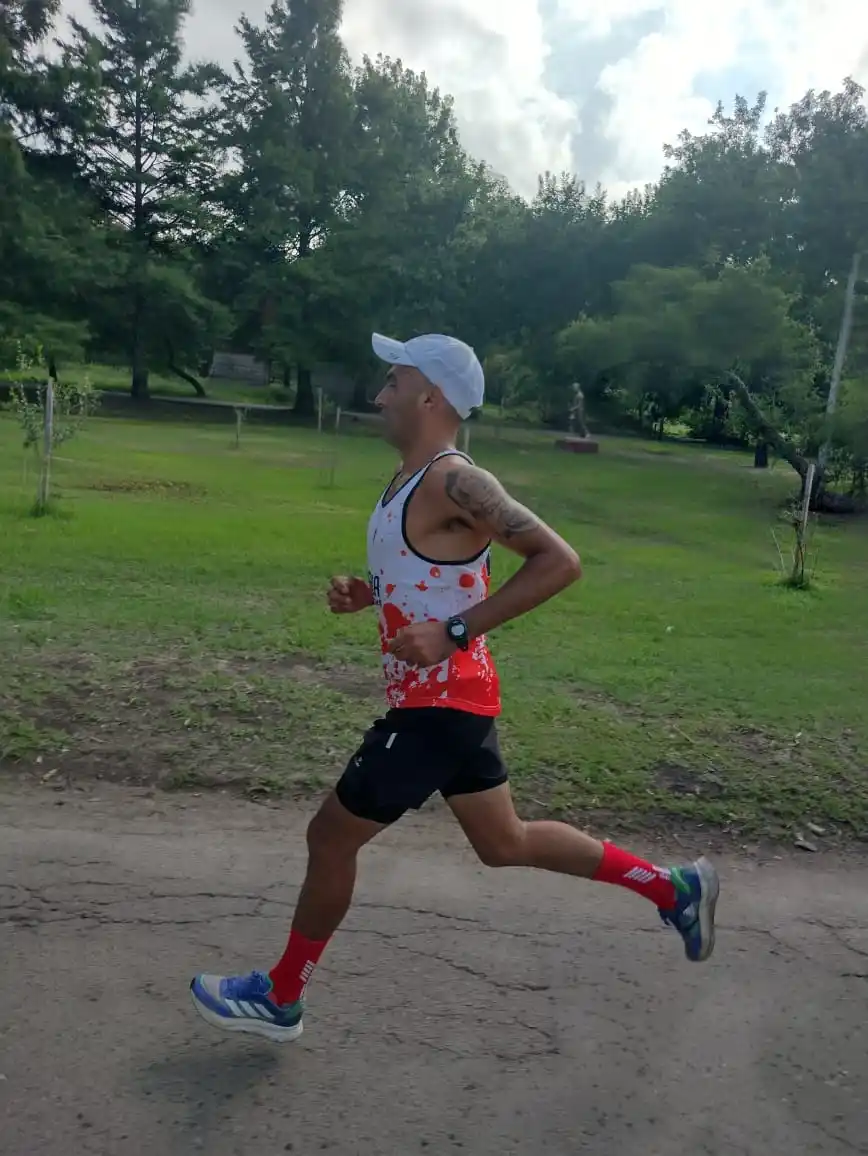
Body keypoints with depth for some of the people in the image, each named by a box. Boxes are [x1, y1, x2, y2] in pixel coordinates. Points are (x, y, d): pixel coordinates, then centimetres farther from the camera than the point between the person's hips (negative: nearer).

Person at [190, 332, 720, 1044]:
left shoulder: (454, 483, -20)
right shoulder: (410, 480, 10)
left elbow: (559, 561, -25)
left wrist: (454, 633, -27)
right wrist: (366, 594, 3)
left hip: (439, 706, -10)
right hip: (445, 699, 10)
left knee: (331, 837, 4)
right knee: (505, 844, 20)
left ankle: (281, 999, 26)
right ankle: (673, 887, 31)